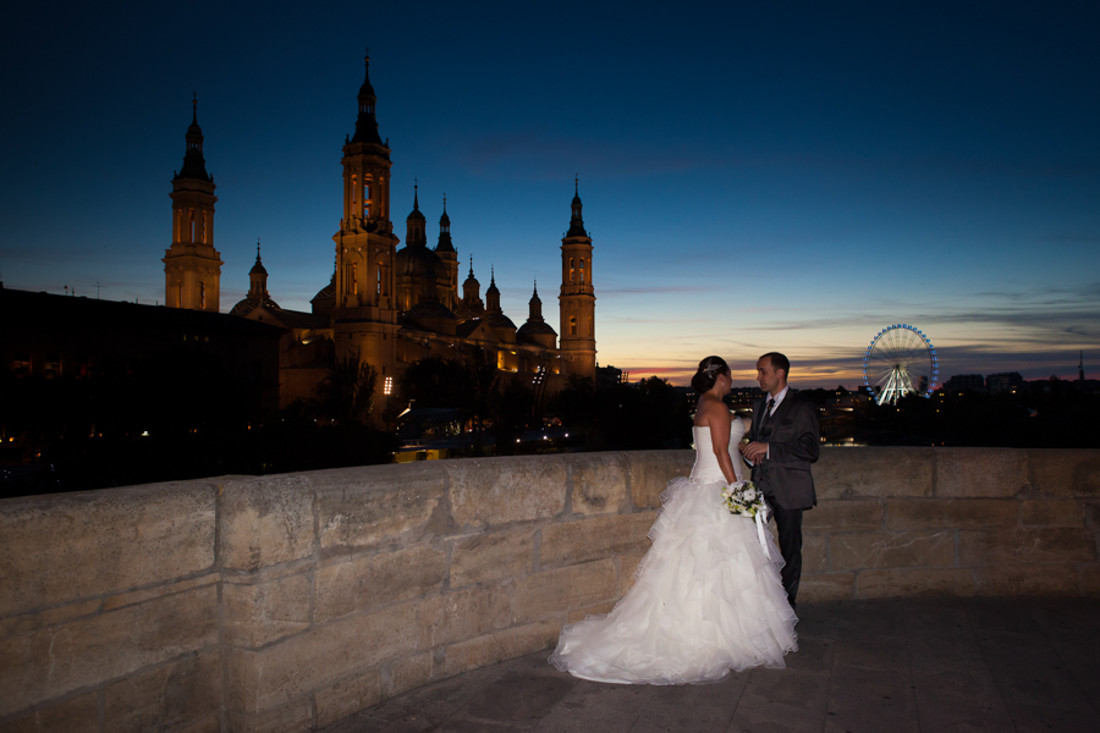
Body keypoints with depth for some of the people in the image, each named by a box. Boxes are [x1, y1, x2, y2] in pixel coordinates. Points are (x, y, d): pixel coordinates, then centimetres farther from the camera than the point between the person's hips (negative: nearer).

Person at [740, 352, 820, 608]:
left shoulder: (802, 407, -5)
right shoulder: (759, 405, 16)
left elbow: (811, 449, -13)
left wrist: (768, 449, -20)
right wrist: (751, 451, 1)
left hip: (788, 489, -5)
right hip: (761, 487, 5)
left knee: (790, 547, 5)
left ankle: (787, 603, 18)